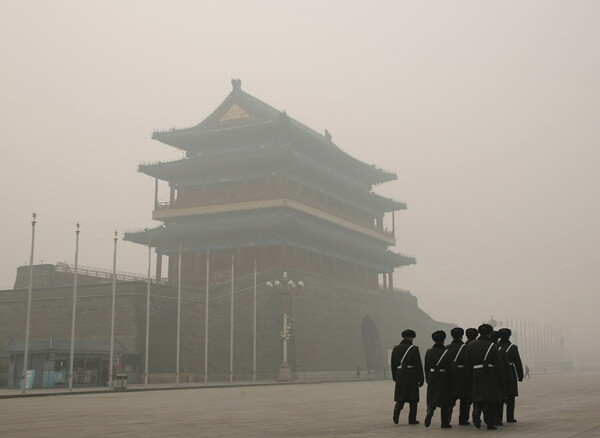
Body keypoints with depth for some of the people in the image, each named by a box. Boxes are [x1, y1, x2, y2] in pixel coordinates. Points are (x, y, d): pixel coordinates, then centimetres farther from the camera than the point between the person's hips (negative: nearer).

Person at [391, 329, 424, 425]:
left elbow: (393, 365, 10)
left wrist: (395, 377, 17)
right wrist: (421, 379, -5)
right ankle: (412, 419, 9)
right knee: (413, 399, 7)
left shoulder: (395, 348, 7)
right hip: (411, 376, -4)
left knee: (400, 398, 9)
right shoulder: (414, 349, -8)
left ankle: (397, 410, -18)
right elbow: (418, 365, -9)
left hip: (400, 376, 4)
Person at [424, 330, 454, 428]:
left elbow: (426, 368, 5)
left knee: (432, 400, 9)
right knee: (445, 402, 8)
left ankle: (430, 411, -21)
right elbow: (450, 369, -10)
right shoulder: (446, 352, -11)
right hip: (444, 379, -3)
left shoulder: (429, 352, 1)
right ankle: (445, 423, 13)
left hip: (432, 379, 3)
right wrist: (451, 382, -3)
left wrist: (427, 379, 14)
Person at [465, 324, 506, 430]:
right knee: (491, 401, 5)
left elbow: (467, 363, 7)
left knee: (478, 398, 9)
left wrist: (470, 378, 13)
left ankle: (476, 412, -19)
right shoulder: (492, 346, -6)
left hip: (476, 375, 3)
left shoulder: (471, 345, 6)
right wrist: (501, 379, 1)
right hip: (490, 376, -3)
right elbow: (498, 365, -7)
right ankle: (490, 423, 6)